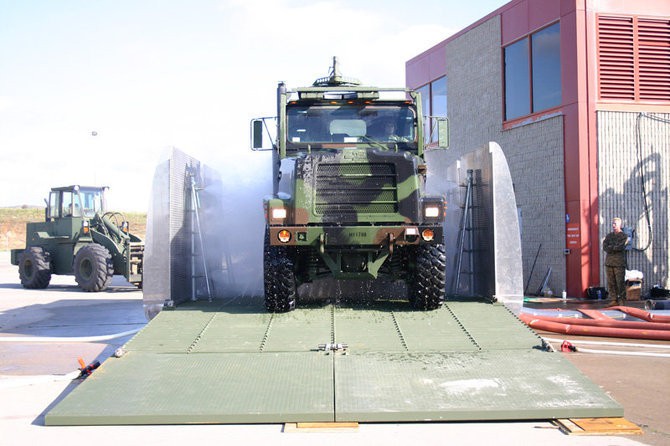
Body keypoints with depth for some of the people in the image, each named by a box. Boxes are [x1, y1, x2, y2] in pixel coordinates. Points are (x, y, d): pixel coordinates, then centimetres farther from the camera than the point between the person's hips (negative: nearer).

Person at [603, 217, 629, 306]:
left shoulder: (624, 236, 2)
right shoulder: (609, 236, 17)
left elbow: (621, 247, -14)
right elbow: (604, 247, 3)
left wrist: (610, 247, -3)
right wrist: (615, 248, -8)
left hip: (619, 263, -5)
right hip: (609, 262, 5)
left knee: (620, 283, -6)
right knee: (611, 283, 3)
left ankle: (622, 301, -1)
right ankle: (614, 300, 9)